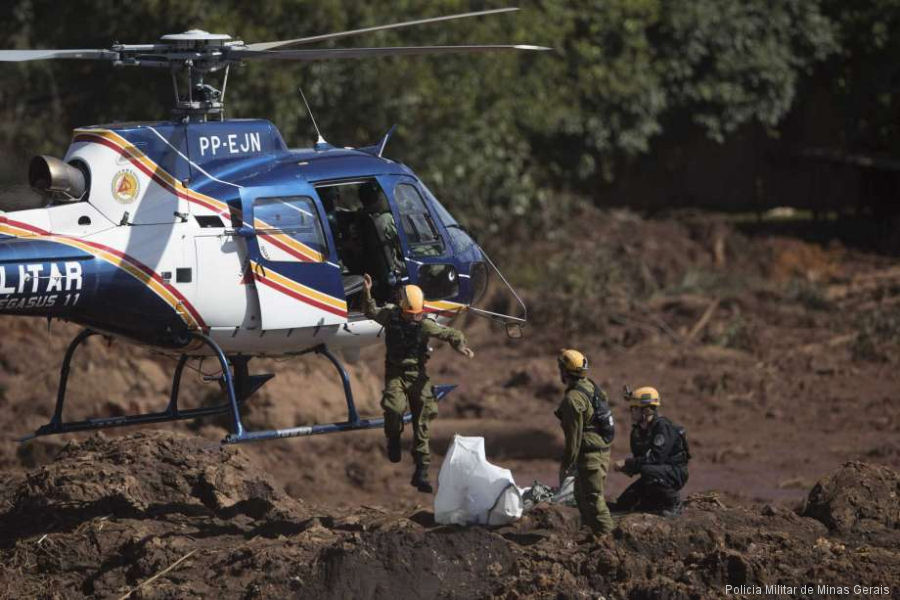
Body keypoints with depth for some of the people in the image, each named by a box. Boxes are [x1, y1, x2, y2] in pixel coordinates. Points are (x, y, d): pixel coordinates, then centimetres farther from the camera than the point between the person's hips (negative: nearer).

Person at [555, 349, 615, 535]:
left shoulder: (573, 399, -20)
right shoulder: (592, 387, 9)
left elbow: (573, 437, -20)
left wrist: (565, 465, -13)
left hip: (589, 456, -10)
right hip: (603, 451, 10)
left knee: (594, 500, -6)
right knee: (581, 494, 23)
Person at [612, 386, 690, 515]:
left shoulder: (663, 427, -22)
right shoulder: (637, 431, 6)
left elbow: (656, 458, -30)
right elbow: (639, 458, 11)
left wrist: (627, 463, -28)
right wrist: (626, 467, -12)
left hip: (676, 474, -8)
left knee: (648, 471, -39)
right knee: (623, 505, 1)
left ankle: (674, 503, -17)